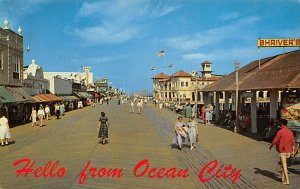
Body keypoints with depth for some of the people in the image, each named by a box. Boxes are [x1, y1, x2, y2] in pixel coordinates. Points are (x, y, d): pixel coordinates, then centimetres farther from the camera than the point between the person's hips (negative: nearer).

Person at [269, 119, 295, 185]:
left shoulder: (280, 132, -15)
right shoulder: (290, 132, 2)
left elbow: (275, 141, -11)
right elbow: (293, 142, 6)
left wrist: (271, 146, 7)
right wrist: (293, 151, 13)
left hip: (282, 151, -6)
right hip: (288, 151, 6)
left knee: (284, 165, -1)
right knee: (284, 164, 21)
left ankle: (287, 180, -1)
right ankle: (283, 177, 29)